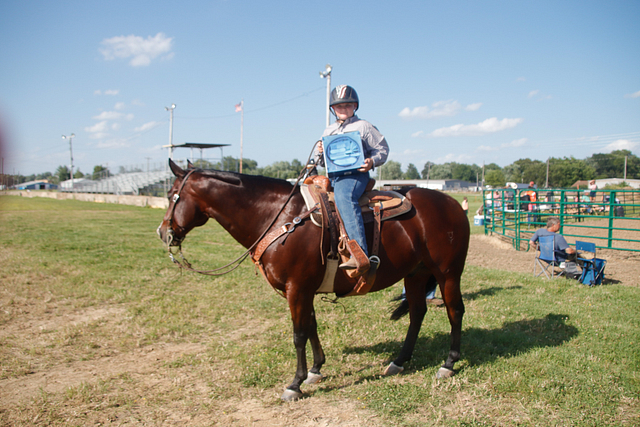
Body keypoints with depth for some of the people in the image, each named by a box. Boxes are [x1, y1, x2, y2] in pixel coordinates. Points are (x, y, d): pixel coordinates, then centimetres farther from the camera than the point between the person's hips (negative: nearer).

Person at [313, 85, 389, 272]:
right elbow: (320, 161, 26)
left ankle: (360, 254, -50)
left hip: (355, 174, -7)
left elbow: (382, 148, 7)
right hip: (332, 176, 8)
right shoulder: (329, 130, 25)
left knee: (344, 197, -38)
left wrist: (372, 161, -14)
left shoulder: (363, 126, 10)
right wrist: (319, 152, 2)